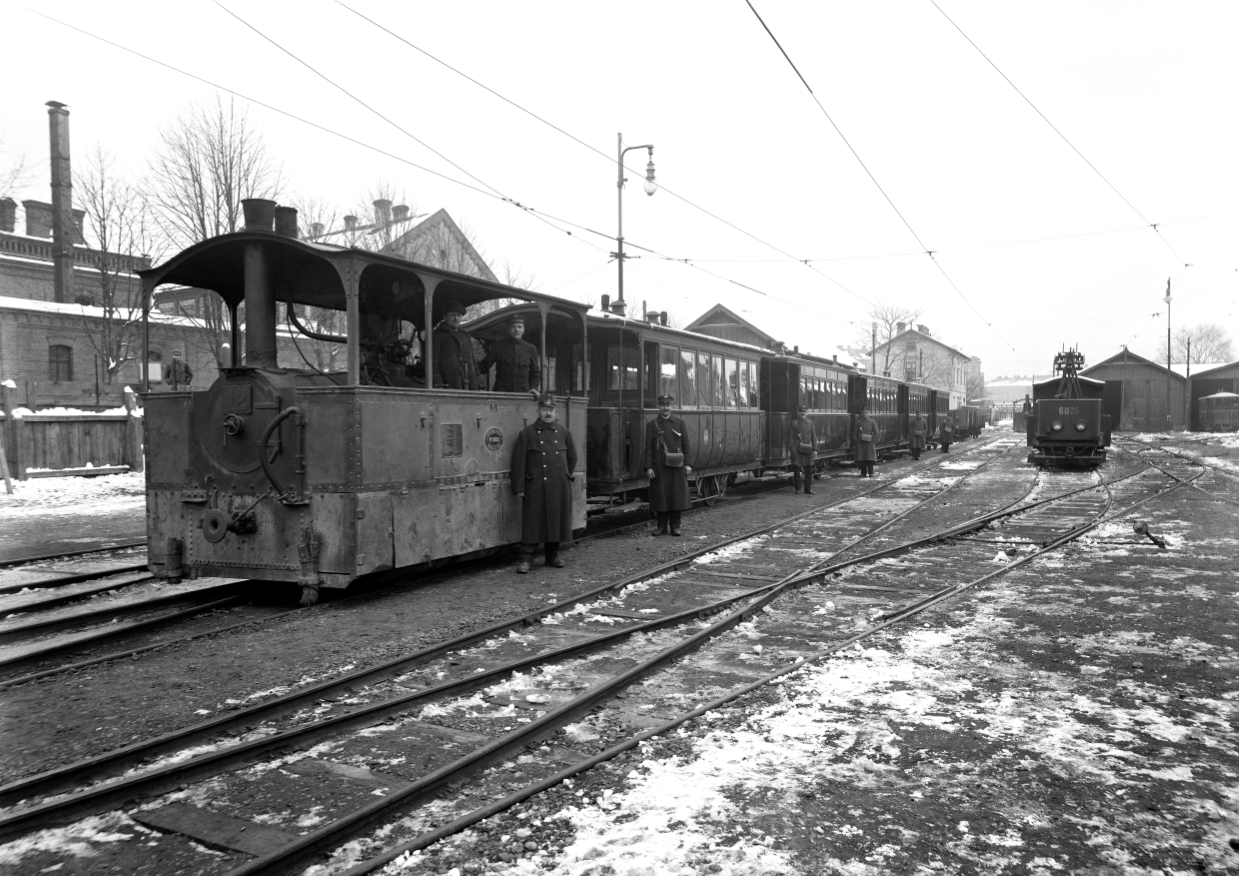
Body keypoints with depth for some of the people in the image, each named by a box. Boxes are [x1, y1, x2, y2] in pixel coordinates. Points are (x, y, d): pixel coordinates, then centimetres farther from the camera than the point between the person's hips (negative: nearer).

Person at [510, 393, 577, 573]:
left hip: (559, 487, 4)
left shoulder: (563, 433, 9)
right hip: (536, 487, -3)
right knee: (533, 523, -3)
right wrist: (519, 488, -7)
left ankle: (553, 556, 23)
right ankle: (526, 559, 3)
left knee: (557, 521, 9)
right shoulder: (527, 433, -1)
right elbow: (519, 462, -3)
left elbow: (572, 457, 22)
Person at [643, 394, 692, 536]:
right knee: (660, 496, 1)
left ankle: (675, 525, 11)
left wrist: (687, 464, -2)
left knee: (677, 495, 2)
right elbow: (648, 447, 2)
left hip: (677, 465, 1)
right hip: (659, 466, 0)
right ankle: (662, 526, 11)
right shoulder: (651, 425, 5)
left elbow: (686, 444, 6)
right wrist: (648, 467, -6)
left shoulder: (679, 422, 8)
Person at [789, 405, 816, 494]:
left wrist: (815, 449, 3)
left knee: (809, 470, 4)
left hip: (807, 449, 2)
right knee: (796, 469, 0)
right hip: (796, 449, -2)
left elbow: (813, 436, 9)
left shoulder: (810, 422, 8)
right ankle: (797, 488, 12)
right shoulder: (794, 423, 1)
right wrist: (790, 449, -8)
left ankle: (808, 489, 12)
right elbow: (790, 436, -2)